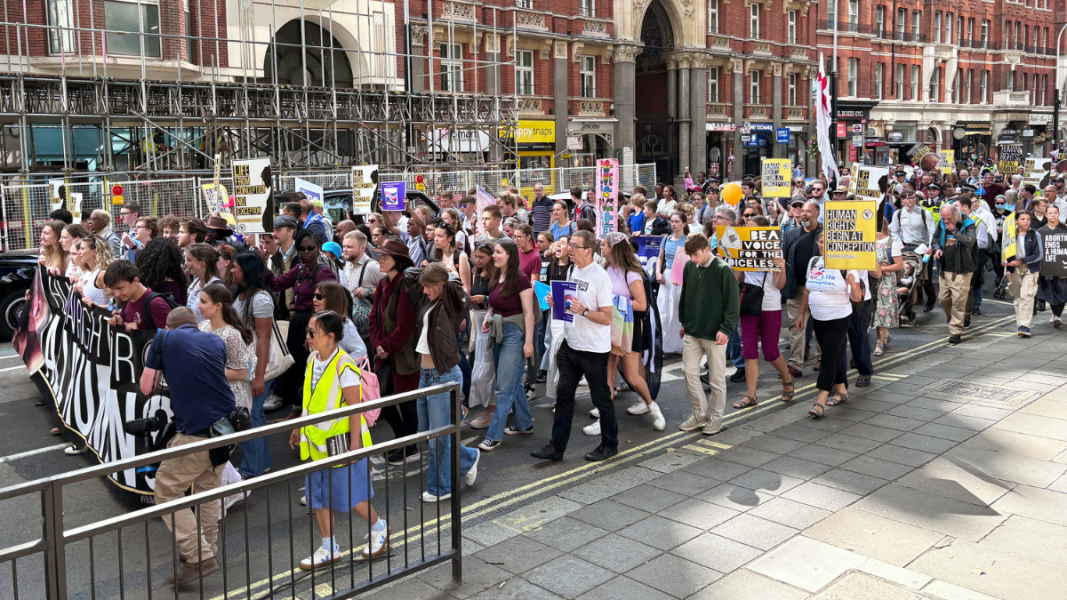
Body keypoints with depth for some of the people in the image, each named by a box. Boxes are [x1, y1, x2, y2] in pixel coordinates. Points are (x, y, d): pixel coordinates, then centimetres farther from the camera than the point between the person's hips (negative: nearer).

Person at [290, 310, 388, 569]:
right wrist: (299, 427, 20)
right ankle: (329, 549, 24)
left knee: (350, 495, 4)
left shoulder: (344, 366, -21)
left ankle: (379, 528, 29)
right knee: (317, 496, 12)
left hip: (341, 441, -8)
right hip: (316, 441, 8)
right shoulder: (312, 359, 3)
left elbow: (355, 407, -19)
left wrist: (354, 444, -20)